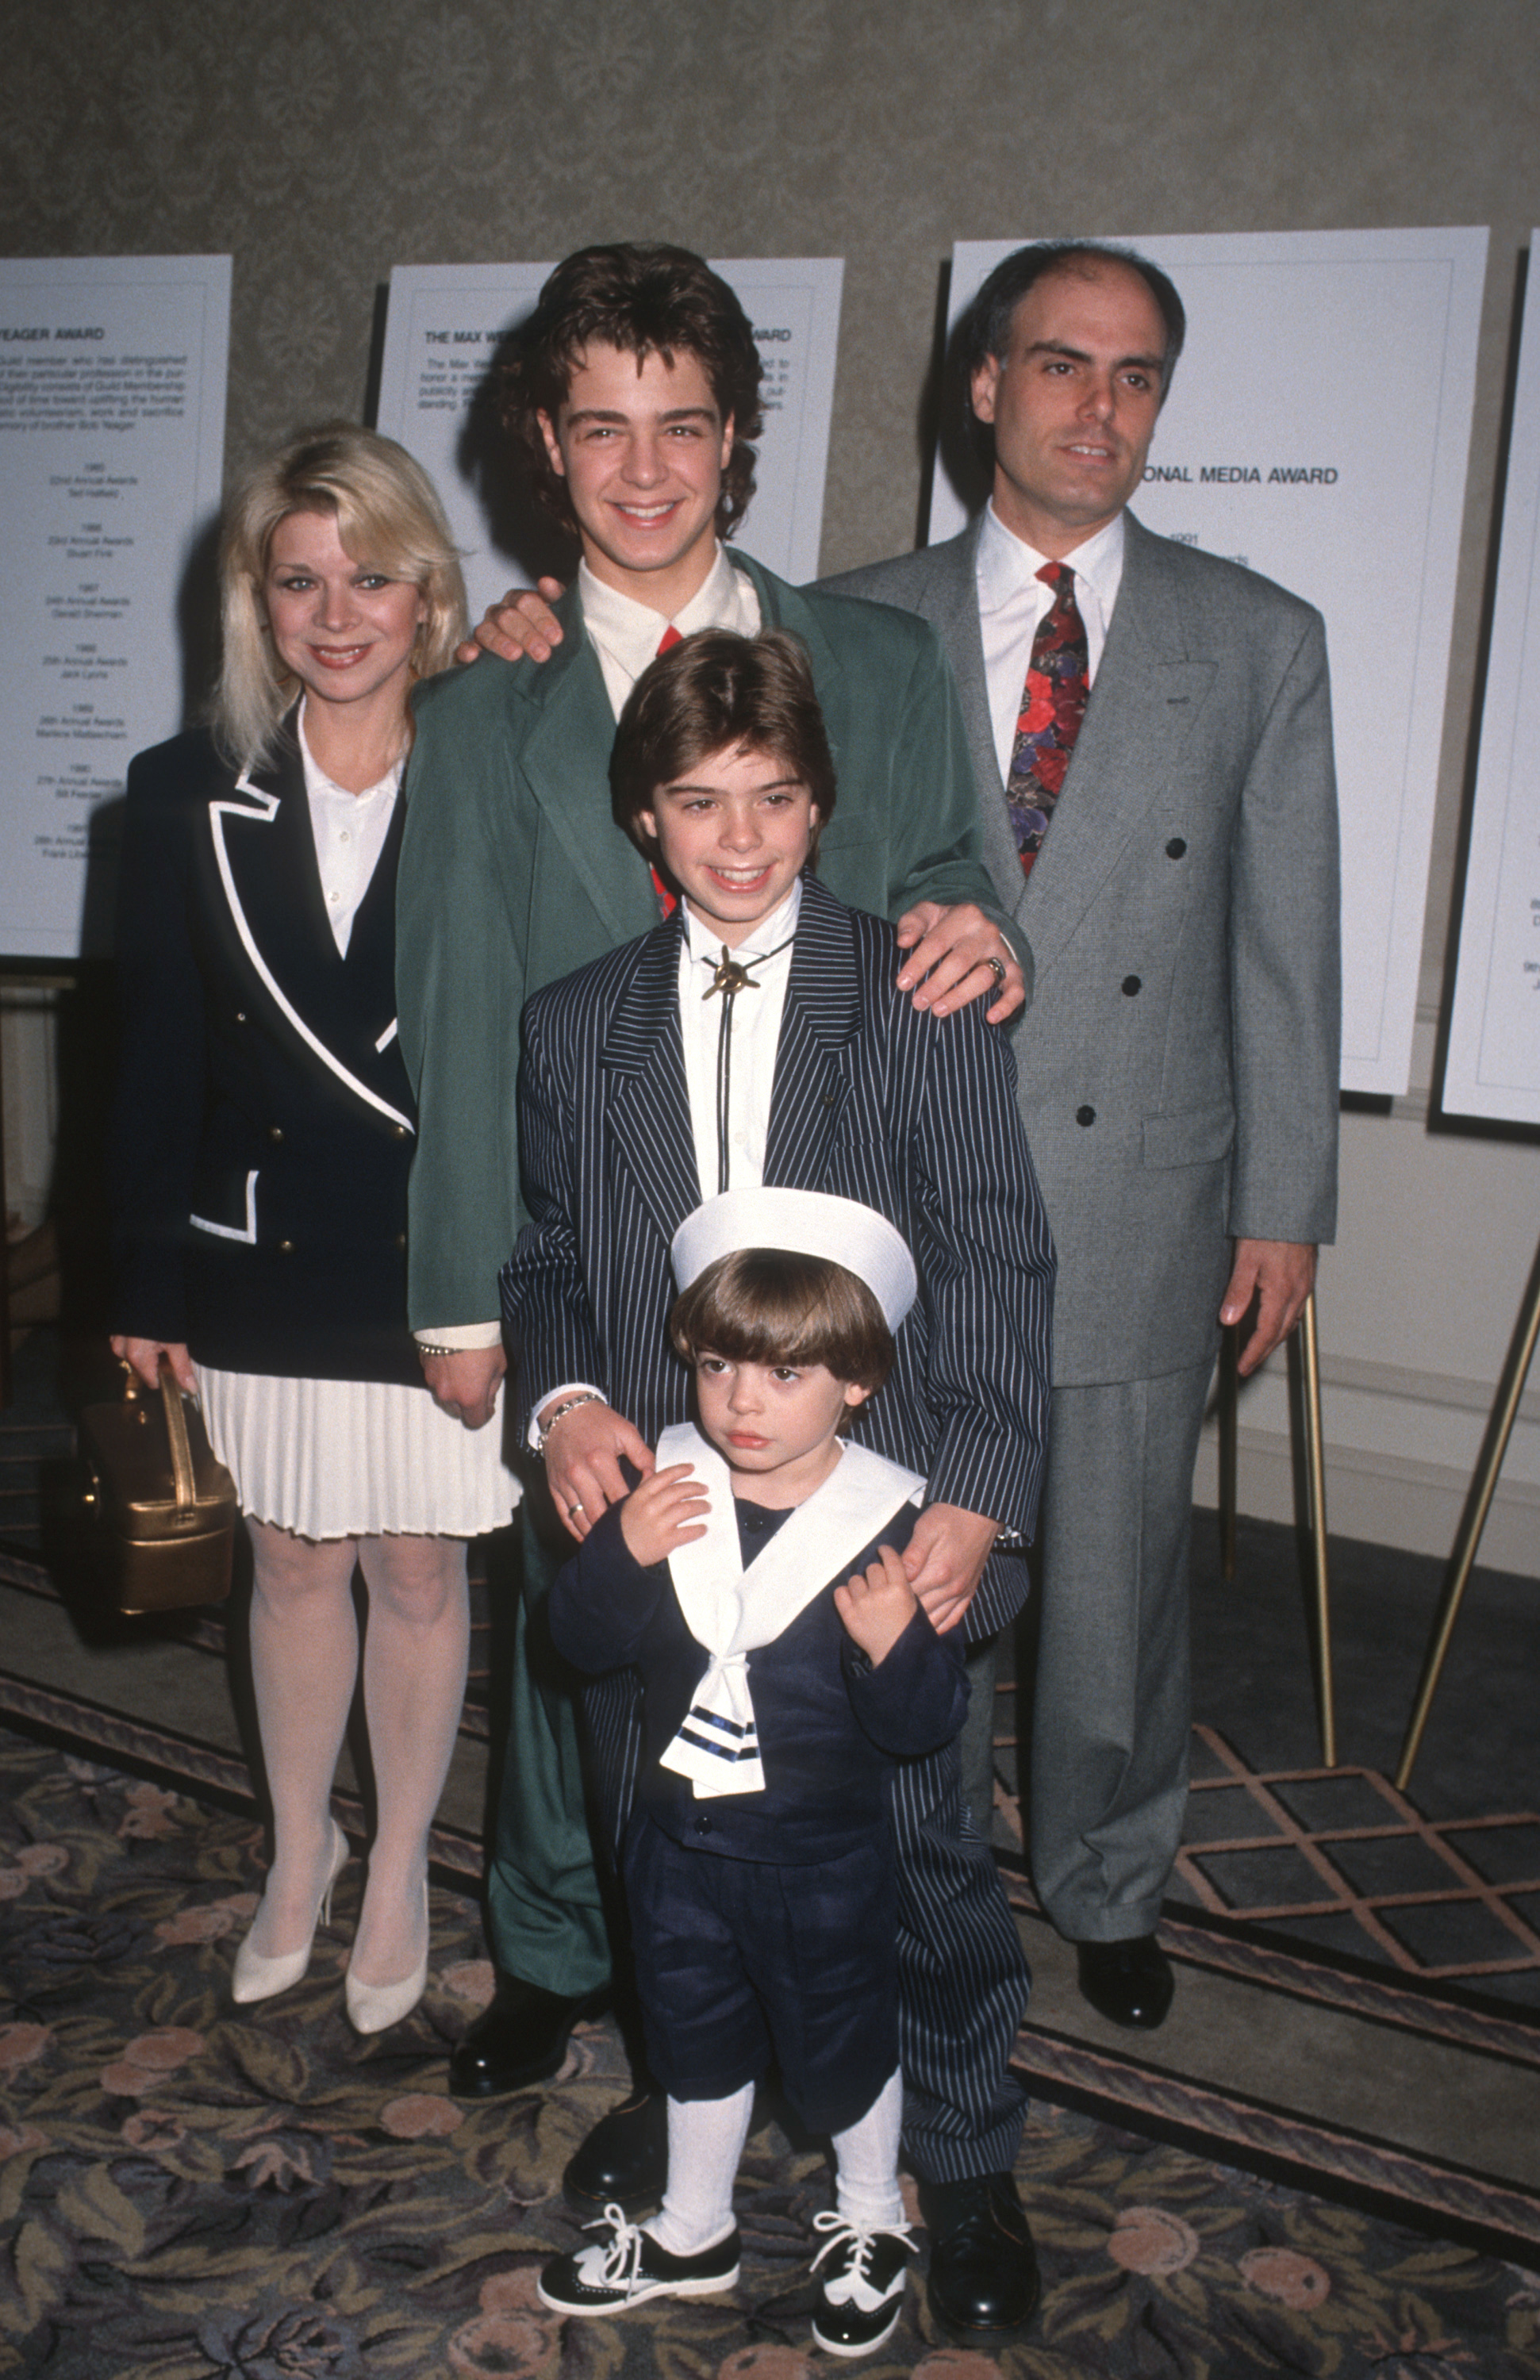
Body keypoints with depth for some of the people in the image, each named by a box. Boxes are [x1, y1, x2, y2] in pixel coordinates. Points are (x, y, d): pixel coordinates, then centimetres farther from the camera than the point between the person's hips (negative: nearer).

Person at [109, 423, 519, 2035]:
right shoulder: (188, 801, 0)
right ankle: (300, 1853, 40)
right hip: (265, 1268, 2)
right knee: (292, 1562, 17)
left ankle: (400, 1869, 34)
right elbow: (157, 1059, 3)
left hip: (447, 1271, -2)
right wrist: (147, 1283, 3)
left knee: (418, 1571, 12)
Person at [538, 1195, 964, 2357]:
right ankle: (693, 2234, 47)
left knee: (843, 2051, 18)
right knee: (697, 2044, 24)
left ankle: (873, 2224, 46)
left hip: (824, 1861, -3)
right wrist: (621, 1552, -26)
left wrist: (899, 1646, -40)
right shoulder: (666, 1488, -10)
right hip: (680, 1840, 4)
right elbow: (584, 1640, -8)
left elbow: (927, 1725, -18)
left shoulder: (889, 1521, -20)